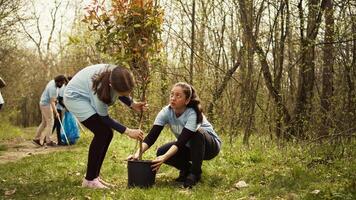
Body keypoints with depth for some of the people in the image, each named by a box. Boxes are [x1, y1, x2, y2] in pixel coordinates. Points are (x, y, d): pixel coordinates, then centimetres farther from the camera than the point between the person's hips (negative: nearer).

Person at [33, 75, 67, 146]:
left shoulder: (52, 81, 2)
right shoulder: (53, 88, -27)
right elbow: (52, 102, -28)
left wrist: (55, 99, 20)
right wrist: (56, 112, -28)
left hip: (44, 103, 10)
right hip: (46, 105, -10)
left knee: (44, 122, 15)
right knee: (50, 122, -7)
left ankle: (36, 138, 20)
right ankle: (48, 141, -6)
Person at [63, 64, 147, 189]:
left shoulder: (119, 77, -22)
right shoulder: (100, 87, -39)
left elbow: (122, 93, 3)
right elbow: (104, 117, -24)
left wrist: (133, 104, -16)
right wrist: (127, 131, -27)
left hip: (88, 97, 8)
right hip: (75, 96, -8)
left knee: (107, 134, -1)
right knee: (102, 133, -20)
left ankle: (94, 176, 9)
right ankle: (89, 180, -13)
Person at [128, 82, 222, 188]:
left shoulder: (192, 114, -32)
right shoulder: (166, 112, -18)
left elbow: (181, 141, -40)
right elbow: (151, 136, -25)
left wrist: (164, 157, -53)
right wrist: (138, 153, -41)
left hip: (210, 145, -5)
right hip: (189, 147, 5)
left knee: (197, 132, -37)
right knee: (161, 152, -19)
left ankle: (195, 173, -18)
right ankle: (187, 169, 7)